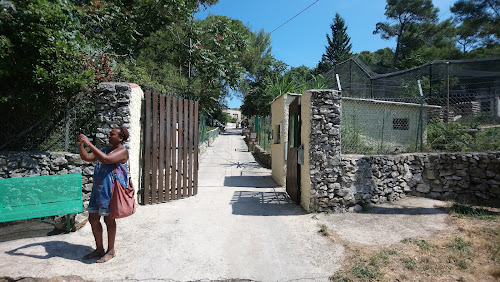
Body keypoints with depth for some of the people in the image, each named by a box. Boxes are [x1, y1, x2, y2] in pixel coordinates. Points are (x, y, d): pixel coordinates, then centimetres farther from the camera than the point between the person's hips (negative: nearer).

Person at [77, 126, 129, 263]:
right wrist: (80, 144, -1)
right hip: (98, 189, 9)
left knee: (109, 219, 1)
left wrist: (89, 144, -24)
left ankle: (111, 251, 18)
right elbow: (87, 157, 15)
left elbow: (106, 159, -26)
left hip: (111, 189, -9)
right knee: (93, 218, 12)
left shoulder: (122, 151, -10)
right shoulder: (106, 150, 17)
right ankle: (99, 249, 28)